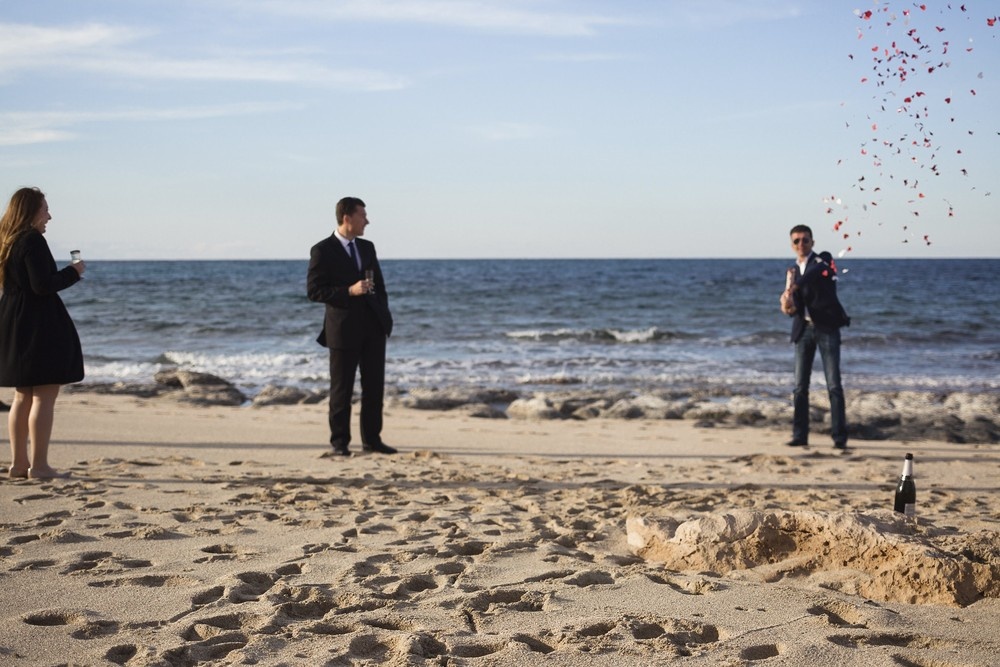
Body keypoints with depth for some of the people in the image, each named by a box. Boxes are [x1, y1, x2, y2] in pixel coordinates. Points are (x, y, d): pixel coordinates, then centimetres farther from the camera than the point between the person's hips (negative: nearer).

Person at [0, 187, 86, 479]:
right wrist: (73, 272, -7)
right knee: (44, 396, -6)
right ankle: (38, 465, -6)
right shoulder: (32, 240, -15)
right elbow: (43, 285, -21)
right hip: (39, 326, -10)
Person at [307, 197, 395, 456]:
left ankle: (371, 439, 16)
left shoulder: (367, 247, 13)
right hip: (344, 328, -6)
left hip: (373, 327, 6)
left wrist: (385, 317, 9)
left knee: (374, 386, 7)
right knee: (342, 389, 2)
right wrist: (349, 291, -20)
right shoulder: (322, 251, -6)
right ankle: (340, 443, 10)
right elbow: (314, 291, -11)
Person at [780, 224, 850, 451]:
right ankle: (799, 435, 6)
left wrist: (793, 287, -40)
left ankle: (839, 436, -5)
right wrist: (788, 306, -15)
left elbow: (814, 272, -24)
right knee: (800, 386, 1)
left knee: (834, 385, -7)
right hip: (803, 329, 5)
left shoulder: (823, 260, 0)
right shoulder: (792, 271, 15)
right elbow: (790, 305, 10)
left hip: (827, 327, -5)